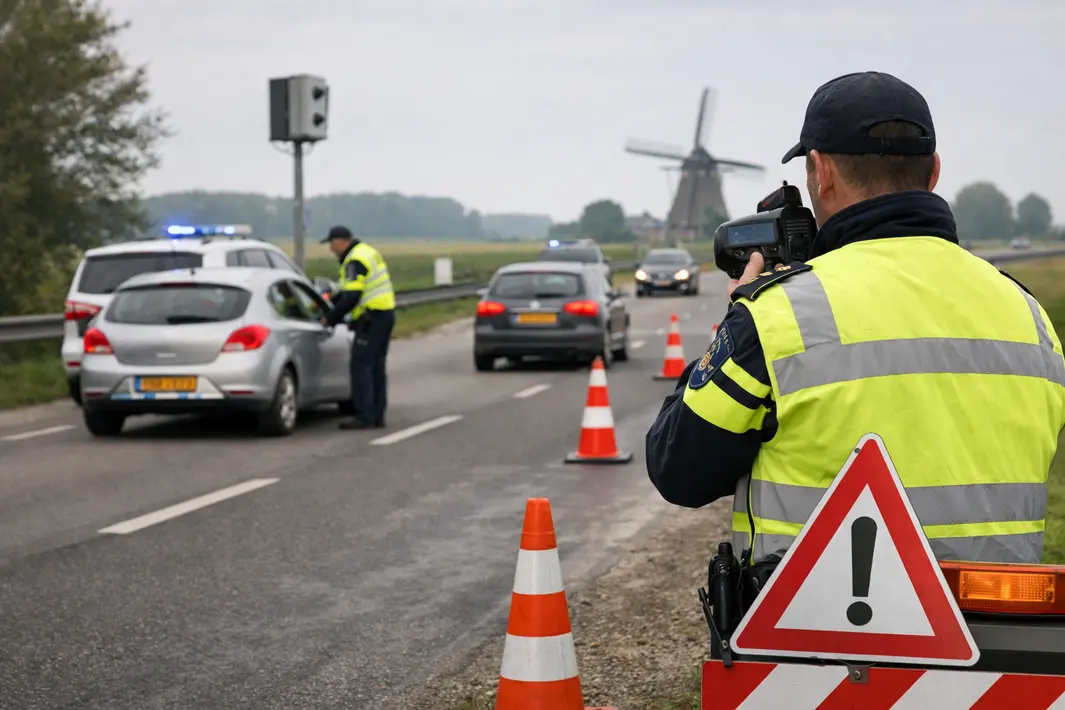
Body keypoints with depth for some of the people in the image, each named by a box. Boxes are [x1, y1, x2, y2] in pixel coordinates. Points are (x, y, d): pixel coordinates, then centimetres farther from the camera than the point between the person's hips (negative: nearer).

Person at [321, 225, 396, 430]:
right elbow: (348, 291, 24)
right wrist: (329, 305, 22)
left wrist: (330, 319, -12)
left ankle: (364, 416, -11)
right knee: (376, 367, 12)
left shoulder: (355, 261, -15)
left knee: (361, 366, -8)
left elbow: (351, 297, -21)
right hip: (386, 313, 10)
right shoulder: (368, 252, 17)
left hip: (371, 317, -10)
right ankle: (377, 416, 15)